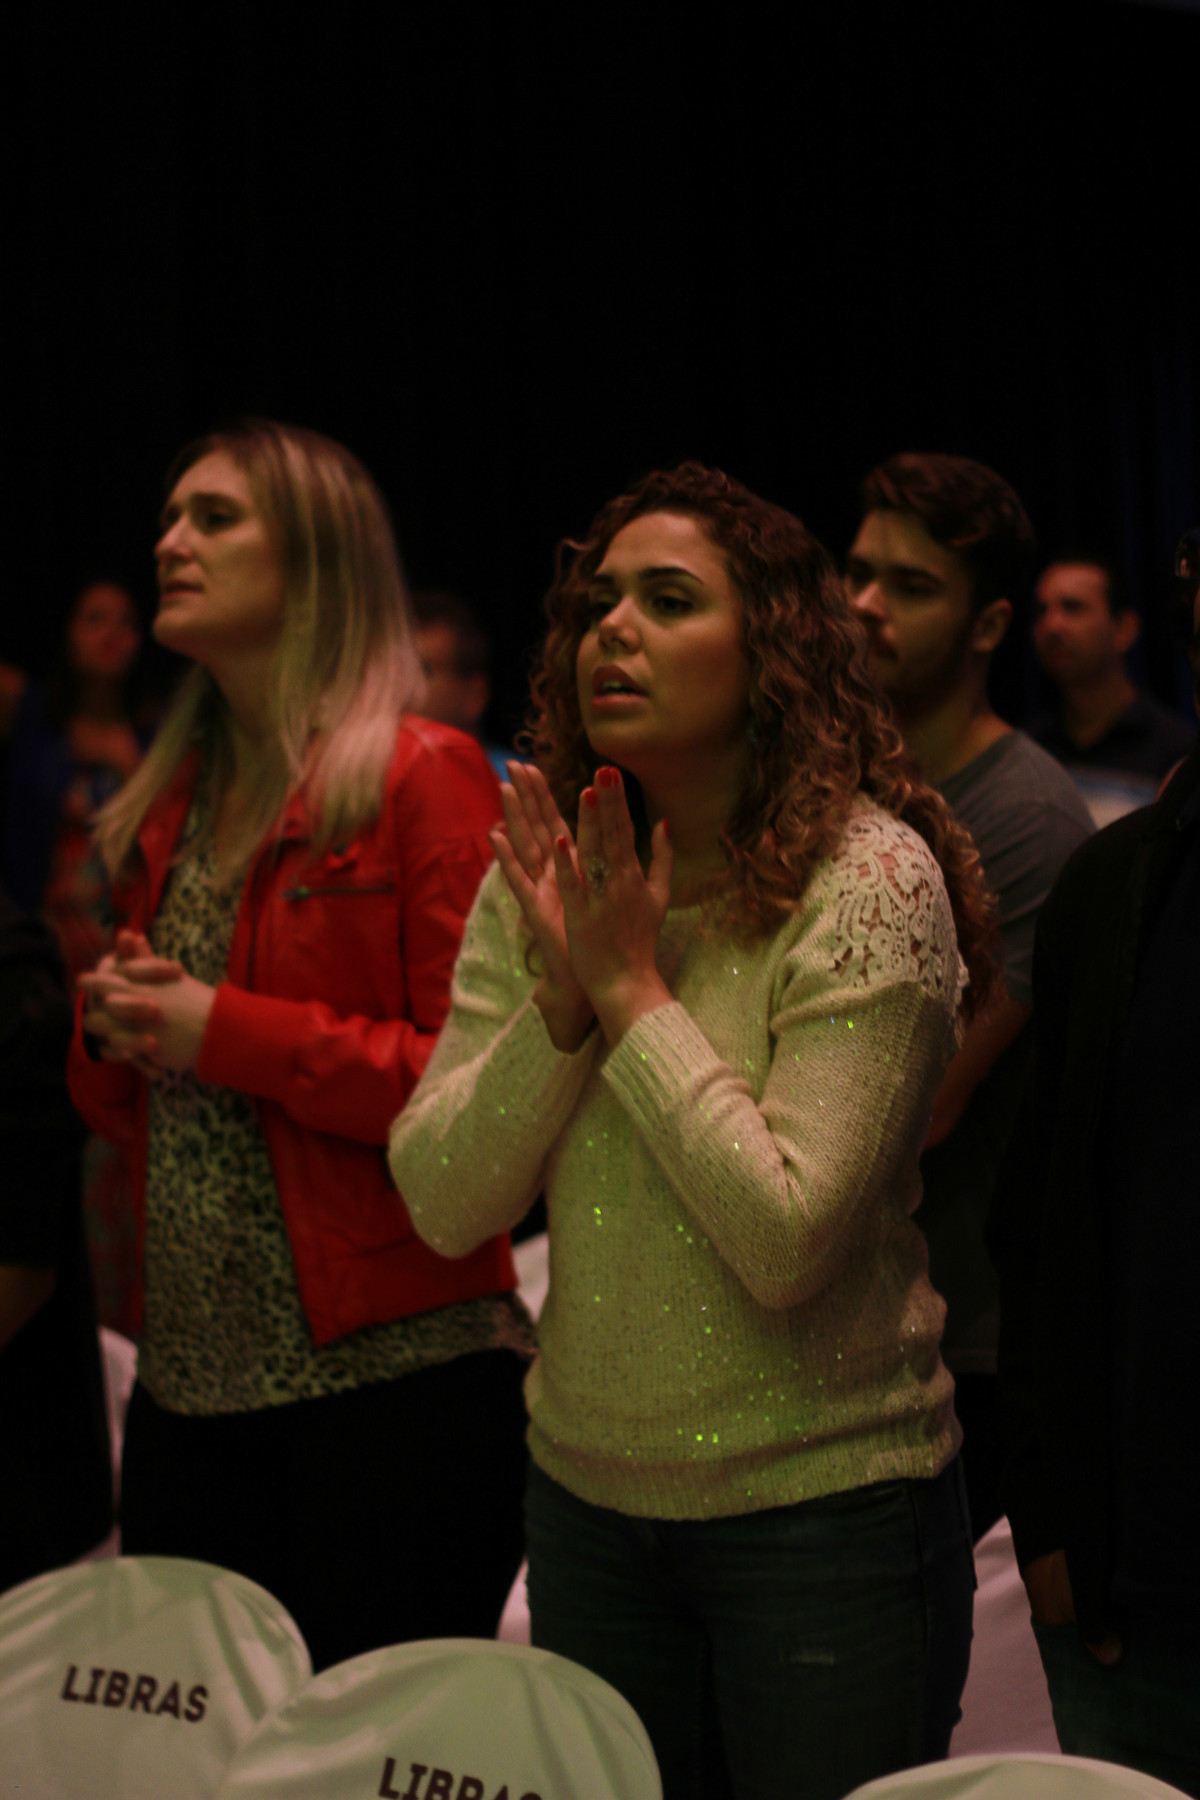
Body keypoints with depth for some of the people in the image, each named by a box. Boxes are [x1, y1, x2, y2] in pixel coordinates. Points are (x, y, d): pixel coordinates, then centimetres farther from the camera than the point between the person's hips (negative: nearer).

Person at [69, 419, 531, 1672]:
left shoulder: (423, 779, -7)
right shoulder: (168, 804, 15)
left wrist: (227, 1032, -15)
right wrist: (116, 1031, 0)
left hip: (390, 1380, -7)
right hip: (189, 1382, 7)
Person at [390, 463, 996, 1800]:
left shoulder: (871, 879, -16)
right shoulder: (541, 879, 0)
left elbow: (789, 1242, -22)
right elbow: (442, 1204, -4)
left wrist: (636, 992, -18)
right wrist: (561, 1002, -17)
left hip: (824, 1504, -5)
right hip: (586, 1490, 5)